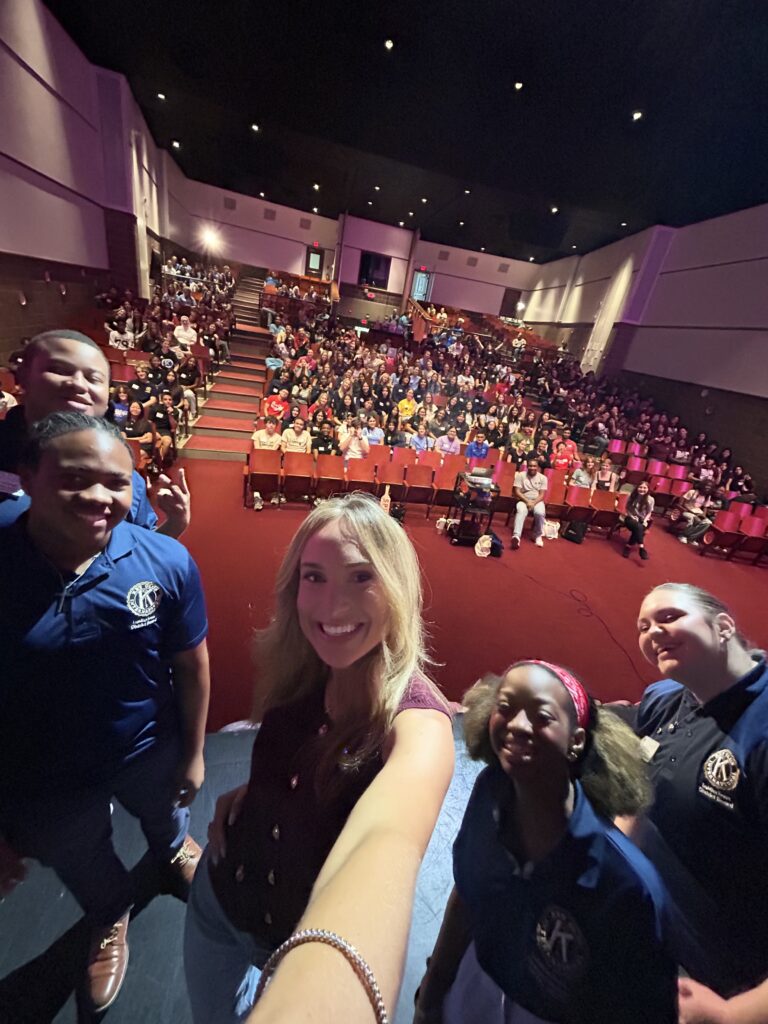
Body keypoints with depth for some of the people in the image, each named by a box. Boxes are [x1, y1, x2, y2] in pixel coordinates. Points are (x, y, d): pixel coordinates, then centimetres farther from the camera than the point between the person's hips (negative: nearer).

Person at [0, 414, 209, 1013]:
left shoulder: (166, 562, -24)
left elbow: (190, 664, -12)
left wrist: (193, 753, -1)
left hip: (150, 754, 1)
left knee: (165, 819, 35)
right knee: (82, 868, 33)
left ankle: (175, 851, 72)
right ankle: (111, 918, 68)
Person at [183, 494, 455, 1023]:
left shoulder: (415, 714, -33)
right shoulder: (301, 673, -16)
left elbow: (387, 842, -54)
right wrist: (245, 794, -13)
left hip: (311, 935, -3)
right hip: (221, 894, 4)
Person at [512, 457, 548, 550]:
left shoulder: (543, 478, 5)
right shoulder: (520, 475, 1)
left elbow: (542, 495, 0)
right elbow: (517, 492, -5)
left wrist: (533, 503, -18)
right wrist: (527, 501, -17)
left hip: (537, 501, 1)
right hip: (523, 500, -1)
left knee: (540, 513, -33)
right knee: (521, 511, -36)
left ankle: (538, 535, -9)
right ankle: (516, 536, -54)